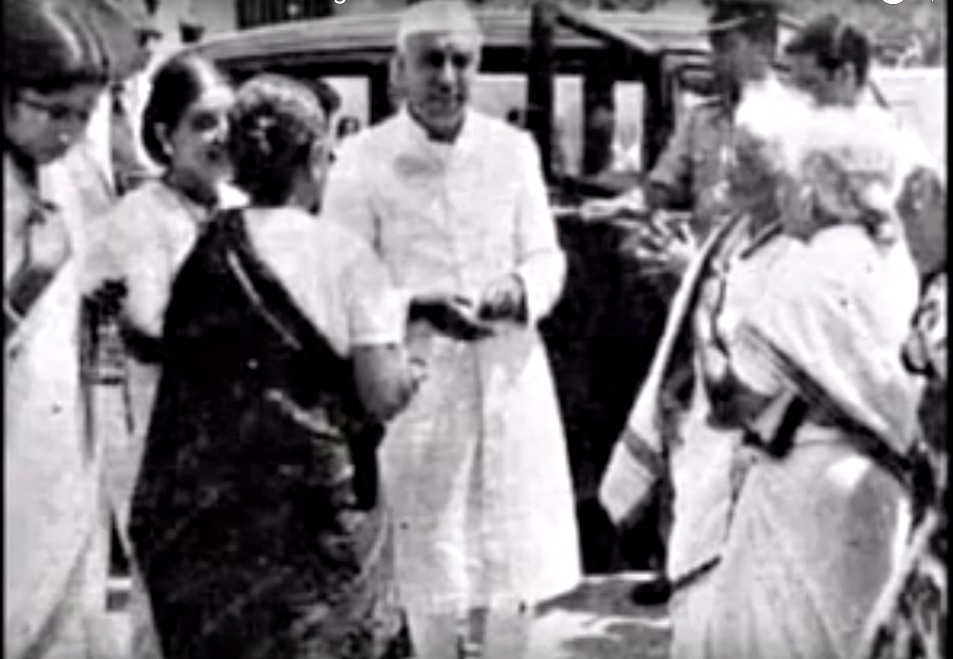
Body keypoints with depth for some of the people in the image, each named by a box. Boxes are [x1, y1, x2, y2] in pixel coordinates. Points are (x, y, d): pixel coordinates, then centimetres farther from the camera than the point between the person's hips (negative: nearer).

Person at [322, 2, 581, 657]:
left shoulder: (514, 148, 2)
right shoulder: (363, 160, -7)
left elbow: (546, 256, 5)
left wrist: (521, 290, -18)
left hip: (511, 376, 3)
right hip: (417, 383, -3)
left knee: (518, 552, 10)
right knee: (429, 559, 8)